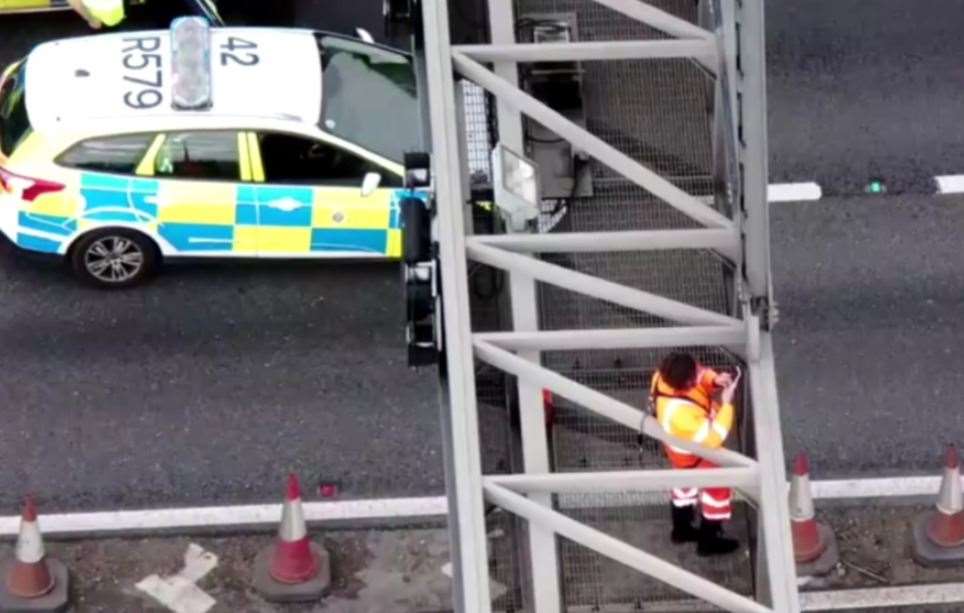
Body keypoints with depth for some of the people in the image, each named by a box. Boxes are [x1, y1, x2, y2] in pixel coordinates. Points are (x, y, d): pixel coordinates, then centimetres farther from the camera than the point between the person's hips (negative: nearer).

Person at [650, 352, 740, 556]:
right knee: (717, 488, 19)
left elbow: (701, 376, -9)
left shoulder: (664, 377, -29)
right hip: (695, 454, -7)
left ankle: (681, 529, 55)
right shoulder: (681, 414, -49)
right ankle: (708, 541, 39)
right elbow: (713, 437, -40)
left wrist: (714, 380, -29)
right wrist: (726, 403, -39)